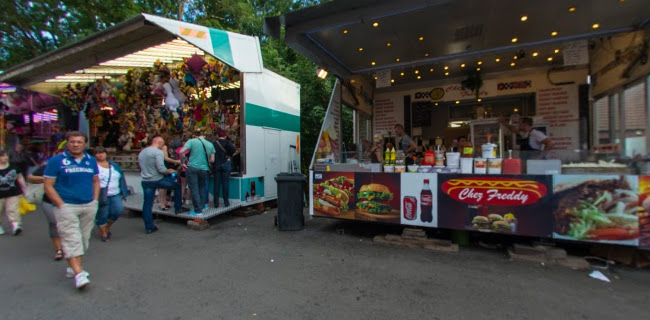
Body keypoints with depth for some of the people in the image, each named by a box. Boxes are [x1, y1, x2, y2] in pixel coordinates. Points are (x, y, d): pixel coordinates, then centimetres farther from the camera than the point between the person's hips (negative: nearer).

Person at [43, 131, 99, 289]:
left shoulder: (91, 160, 8)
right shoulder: (56, 161, -4)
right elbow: (48, 186, -5)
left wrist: (95, 200, 6)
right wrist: (61, 205, -12)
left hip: (89, 206, 5)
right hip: (67, 206, -4)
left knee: (83, 238, 10)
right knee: (71, 239, -9)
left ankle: (73, 267, 24)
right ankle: (78, 273, -9)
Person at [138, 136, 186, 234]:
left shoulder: (142, 152, 14)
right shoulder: (158, 152, -13)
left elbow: (141, 168, 23)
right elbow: (161, 169, -21)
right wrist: (169, 171, -2)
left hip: (145, 181, 7)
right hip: (157, 180, -7)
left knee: (147, 203, 9)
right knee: (177, 186, 14)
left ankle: (149, 227, 15)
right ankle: (178, 208, 20)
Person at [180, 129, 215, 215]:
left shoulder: (191, 141, 2)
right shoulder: (210, 144, 10)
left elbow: (182, 151, -11)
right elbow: (212, 160, 8)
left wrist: (182, 162, 1)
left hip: (192, 168, -3)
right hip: (204, 169, 3)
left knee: (194, 189, 2)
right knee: (202, 188, 19)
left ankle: (198, 210, 3)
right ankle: (202, 205, 27)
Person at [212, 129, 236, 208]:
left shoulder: (213, 144, 5)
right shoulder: (227, 143, -3)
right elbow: (233, 148, -21)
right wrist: (229, 155, -7)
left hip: (216, 165, 2)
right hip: (226, 164, -2)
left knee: (216, 184, 7)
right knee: (225, 183, 3)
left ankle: (216, 203, 10)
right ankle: (226, 202, 7)